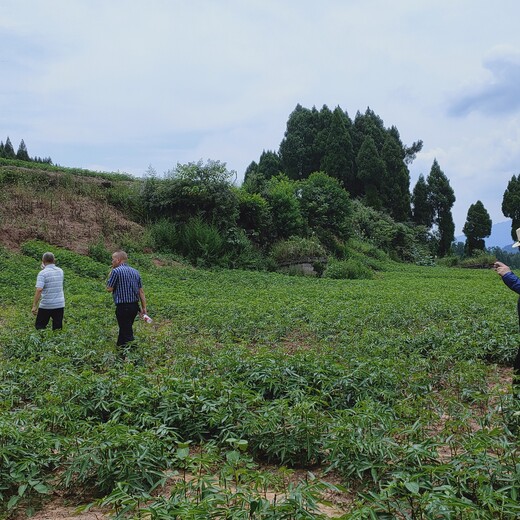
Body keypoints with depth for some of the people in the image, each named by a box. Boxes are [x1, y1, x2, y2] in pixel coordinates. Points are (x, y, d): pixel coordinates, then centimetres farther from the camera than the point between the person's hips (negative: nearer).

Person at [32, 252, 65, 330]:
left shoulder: (42, 273, -12)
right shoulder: (60, 271, 5)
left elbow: (39, 290, -22)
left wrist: (34, 306, -18)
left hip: (46, 306, -4)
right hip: (60, 305, 4)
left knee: (39, 327, 12)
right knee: (58, 328, 10)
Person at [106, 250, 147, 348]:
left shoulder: (116, 271, -11)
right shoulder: (135, 272, 9)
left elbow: (109, 289, -6)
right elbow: (141, 291, 8)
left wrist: (110, 273, 5)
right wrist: (144, 308, 11)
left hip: (123, 307, -7)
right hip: (135, 306, 7)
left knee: (126, 334, -2)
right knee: (125, 329, 23)